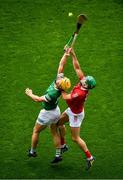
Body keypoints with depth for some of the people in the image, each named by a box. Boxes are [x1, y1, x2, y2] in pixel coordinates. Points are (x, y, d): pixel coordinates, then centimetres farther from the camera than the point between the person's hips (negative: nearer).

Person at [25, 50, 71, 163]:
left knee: (36, 131, 15)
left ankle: (32, 152, 31)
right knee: (54, 132, 18)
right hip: (56, 110, 8)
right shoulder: (59, 79, -22)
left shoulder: (53, 94, -40)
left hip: (47, 113, -8)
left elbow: (38, 99, -28)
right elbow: (61, 65, -18)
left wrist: (30, 94, -11)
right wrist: (66, 54, -27)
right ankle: (58, 155, 22)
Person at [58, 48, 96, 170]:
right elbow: (77, 67, -13)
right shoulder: (84, 82, -18)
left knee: (75, 138, 1)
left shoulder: (80, 93, -41)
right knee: (59, 123, 25)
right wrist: (72, 54, -17)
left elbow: (65, 97, -29)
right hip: (71, 110, 9)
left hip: (76, 114, -9)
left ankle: (89, 157, 14)